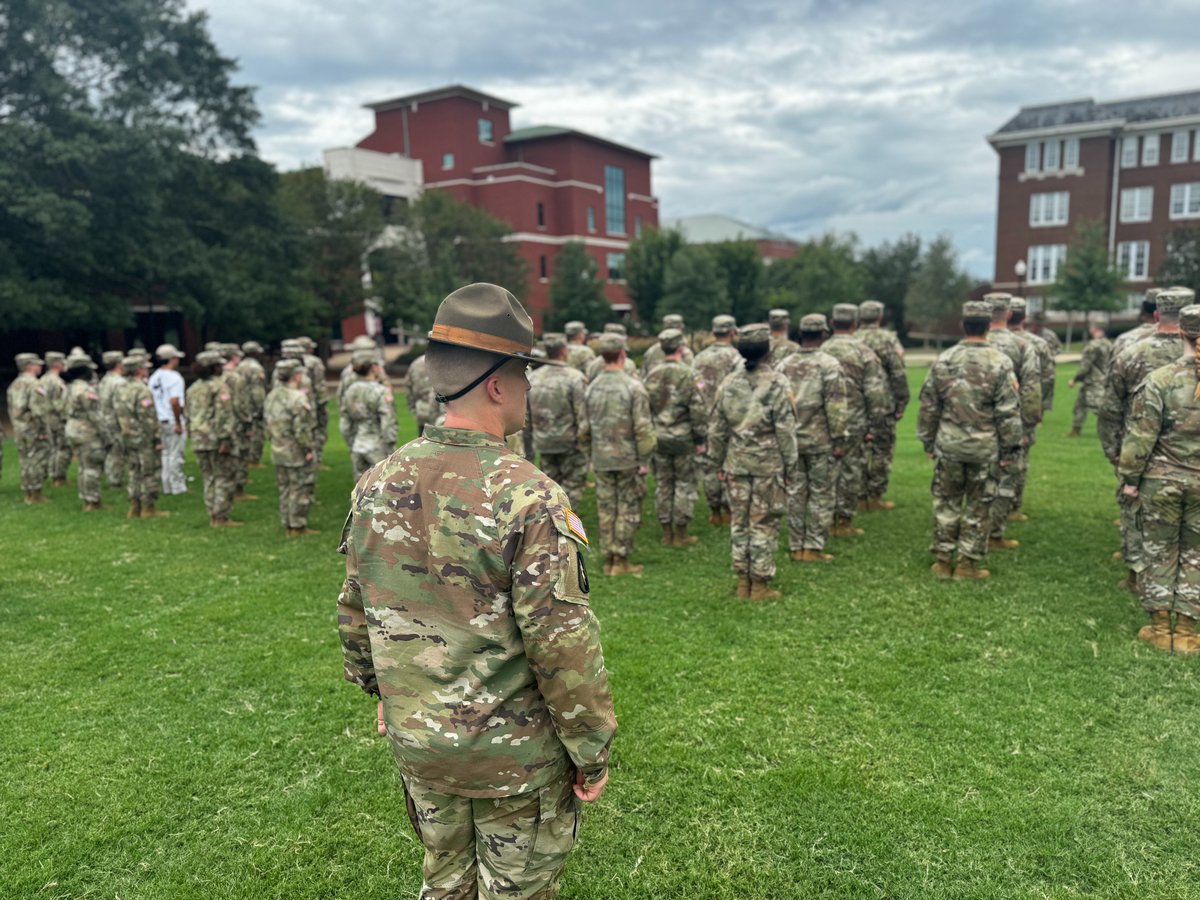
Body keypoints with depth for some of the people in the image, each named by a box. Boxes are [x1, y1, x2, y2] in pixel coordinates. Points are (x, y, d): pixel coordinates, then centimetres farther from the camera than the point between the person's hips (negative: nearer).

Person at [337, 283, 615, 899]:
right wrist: (593, 751, -9)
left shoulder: (377, 485, -5)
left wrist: (381, 691, 21)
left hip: (415, 741, 6)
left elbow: (353, 611, 6)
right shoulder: (528, 498, -25)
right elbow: (562, 644, -22)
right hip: (515, 755, -5)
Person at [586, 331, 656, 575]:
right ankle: (621, 561, 6)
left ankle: (608, 560, 17)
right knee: (627, 510, 4)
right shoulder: (633, 387, -12)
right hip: (628, 459, -5)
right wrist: (644, 460, -7)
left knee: (606, 509, 11)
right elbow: (643, 428, -14)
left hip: (601, 460, 5)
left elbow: (585, 426, 9)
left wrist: (590, 456, 18)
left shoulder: (592, 387, 3)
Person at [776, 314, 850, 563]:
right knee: (821, 495, 4)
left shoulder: (784, 365, 5)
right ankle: (813, 547, 5)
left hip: (791, 439, 4)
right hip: (820, 440, -4)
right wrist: (839, 440, -7)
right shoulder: (829, 365, -9)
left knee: (794, 493, 10)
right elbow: (837, 406, -12)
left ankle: (796, 547, 15)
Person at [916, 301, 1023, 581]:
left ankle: (943, 560, 17)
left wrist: (928, 442, 14)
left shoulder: (943, 361, 0)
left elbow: (929, 406, 5)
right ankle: (968, 564, 13)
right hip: (985, 447, -2)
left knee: (946, 502, 12)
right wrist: (1010, 448, 0)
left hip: (948, 444, 2)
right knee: (978, 506, 8)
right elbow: (1008, 411, -8)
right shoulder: (1000, 363, -8)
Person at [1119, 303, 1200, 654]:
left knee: (1160, 552, 10)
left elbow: (1141, 436, -12)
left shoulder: (1161, 380, -13)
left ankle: (1160, 628, 17)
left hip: (1162, 480, -2)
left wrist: (1129, 477, -2)